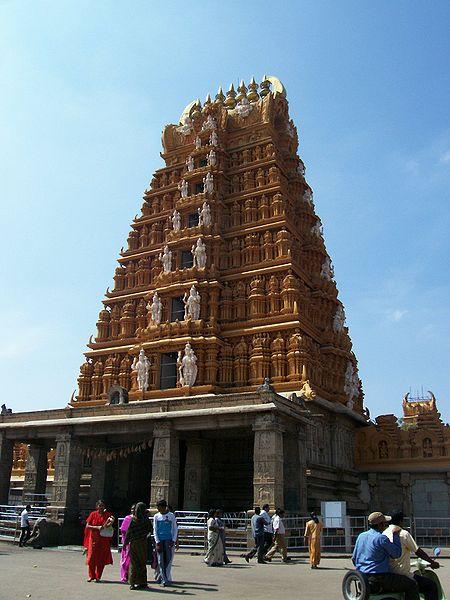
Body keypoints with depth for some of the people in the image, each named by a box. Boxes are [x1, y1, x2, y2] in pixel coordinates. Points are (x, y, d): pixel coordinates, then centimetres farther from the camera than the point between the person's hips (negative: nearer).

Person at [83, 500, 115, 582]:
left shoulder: (108, 515, 2)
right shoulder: (93, 514, 2)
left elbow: (110, 527, 0)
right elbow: (87, 526, -1)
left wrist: (110, 524, -23)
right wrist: (97, 527, -14)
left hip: (104, 540, 0)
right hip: (93, 538, 0)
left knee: (101, 558, 2)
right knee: (92, 557, 1)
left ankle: (98, 576, 14)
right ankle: (91, 576, 16)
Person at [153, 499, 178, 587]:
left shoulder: (171, 516, 2)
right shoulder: (156, 516, 4)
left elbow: (175, 529, 5)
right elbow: (155, 530, 4)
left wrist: (173, 540, -4)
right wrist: (157, 542, -5)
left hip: (169, 540, -1)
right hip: (160, 540, 1)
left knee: (168, 560, -1)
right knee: (161, 560, -2)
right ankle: (163, 579, 3)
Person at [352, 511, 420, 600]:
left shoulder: (361, 536, 8)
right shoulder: (381, 538, -16)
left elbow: (354, 558, 14)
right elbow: (397, 554, -6)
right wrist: (395, 535, 0)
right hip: (379, 578, -9)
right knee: (412, 585, 2)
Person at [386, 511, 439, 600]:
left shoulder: (384, 534, 7)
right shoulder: (404, 534, -13)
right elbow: (418, 552, -8)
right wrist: (432, 562, 8)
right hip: (402, 576, -8)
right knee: (432, 586, 3)